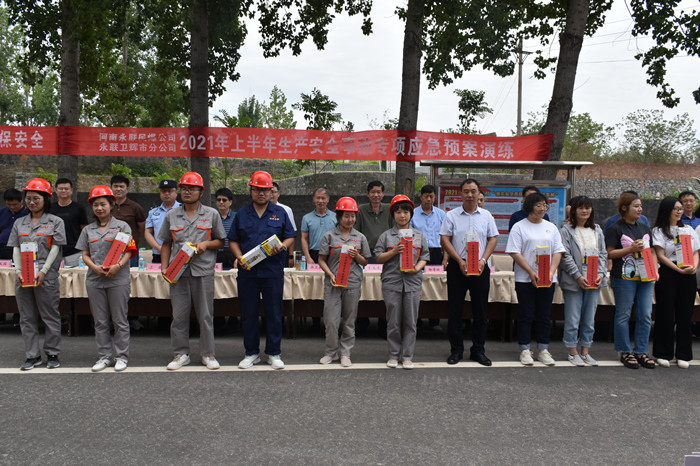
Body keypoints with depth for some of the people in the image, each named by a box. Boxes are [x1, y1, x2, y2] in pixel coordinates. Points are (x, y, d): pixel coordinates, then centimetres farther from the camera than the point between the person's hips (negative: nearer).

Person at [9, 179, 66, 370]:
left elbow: (55, 248, -4)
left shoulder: (55, 222, 3)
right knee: (27, 318, 7)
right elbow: (16, 249, 10)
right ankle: (33, 356, 16)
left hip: (46, 277, -4)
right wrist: (18, 272, -4)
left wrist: (43, 271, -13)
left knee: (50, 316, 1)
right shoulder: (19, 223, 14)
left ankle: (52, 354, 12)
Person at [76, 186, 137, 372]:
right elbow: (85, 255, 10)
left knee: (120, 320, 1)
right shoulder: (88, 230, 13)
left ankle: (121, 356, 11)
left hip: (118, 279, -3)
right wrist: (95, 267, -10)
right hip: (95, 280, 4)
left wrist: (118, 265, -19)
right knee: (100, 321, 8)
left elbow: (129, 251, -2)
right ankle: (104, 356, 17)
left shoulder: (122, 226, 3)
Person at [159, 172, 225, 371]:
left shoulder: (212, 214, 7)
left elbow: (220, 241, 10)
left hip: (203, 272, -2)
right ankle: (181, 354, 18)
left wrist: (206, 244, -10)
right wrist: (164, 267, 4)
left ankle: (208, 354, 14)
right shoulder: (171, 215, 12)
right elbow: (166, 244, 15)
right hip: (178, 272, 2)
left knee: (205, 315, 3)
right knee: (179, 315, 5)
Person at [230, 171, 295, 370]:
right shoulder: (241, 214, 10)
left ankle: (273, 353, 17)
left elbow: (290, 237, 7)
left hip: (273, 271, -1)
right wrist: (240, 258, -6)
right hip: (247, 270, 1)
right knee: (248, 314, 7)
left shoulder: (280, 213, 7)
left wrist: (282, 247, -14)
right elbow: (233, 240, 11)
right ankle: (251, 353, 20)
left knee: (274, 313, 4)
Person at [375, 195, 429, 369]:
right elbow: (379, 258, 4)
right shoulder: (386, 236, 7)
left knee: (410, 322, 3)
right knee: (393, 322, 4)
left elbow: (424, 257, 10)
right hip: (391, 283, -1)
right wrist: (394, 251, -11)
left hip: (413, 282, 1)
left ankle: (407, 356, 13)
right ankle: (394, 355, 16)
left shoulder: (419, 235, 11)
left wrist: (417, 268, -9)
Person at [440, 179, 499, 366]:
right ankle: (456, 350, 14)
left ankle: (478, 350, 17)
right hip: (457, 267, -1)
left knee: (480, 310, 6)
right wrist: (460, 261, -11)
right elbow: (445, 240, -2)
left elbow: (493, 239, 7)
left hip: (481, 268, 2)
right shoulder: (451, 215, 3)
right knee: (455, 310, 3)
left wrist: (483, 260, -7)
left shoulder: (486, 215, 8)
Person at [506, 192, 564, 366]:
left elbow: (558, 252, 8)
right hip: (525, 279, -4)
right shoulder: (519, 227, -1)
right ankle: (525, 350, 10)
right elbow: (515, 253, -8)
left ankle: (543, 349, 18)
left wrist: (551, 272, -8)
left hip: (548, 279, 4)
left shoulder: (551, 227, 11)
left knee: (544, 315, 8)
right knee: (526, 315, 2)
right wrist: (531, 272, -15)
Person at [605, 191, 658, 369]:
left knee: (645, 315, 6)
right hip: (624, 277, -6)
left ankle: (641, 352, 17)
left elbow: (652, 251, 20)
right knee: (623, 315, 1)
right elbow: (610, 253, -8)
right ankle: (625, 352, 12)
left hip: (645, 277, 6)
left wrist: (655, 269, 6)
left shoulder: (645, 228, 16)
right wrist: (631, 249, -16)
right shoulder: (615, 229, -3)